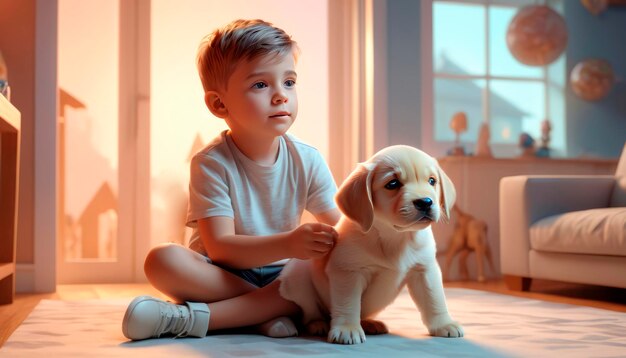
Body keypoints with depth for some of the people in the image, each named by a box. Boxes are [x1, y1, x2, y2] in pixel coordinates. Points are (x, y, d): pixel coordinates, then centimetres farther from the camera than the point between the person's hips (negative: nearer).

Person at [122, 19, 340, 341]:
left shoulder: (306, 160, -2)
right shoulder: (212, 163, -14)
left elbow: (337, 226, -1)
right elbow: (220, 247, -22)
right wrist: (288, 244, -37)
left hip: (282, 275, 3)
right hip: (223, 275, -3)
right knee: (163, 260, -30)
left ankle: (195, 317, -30)